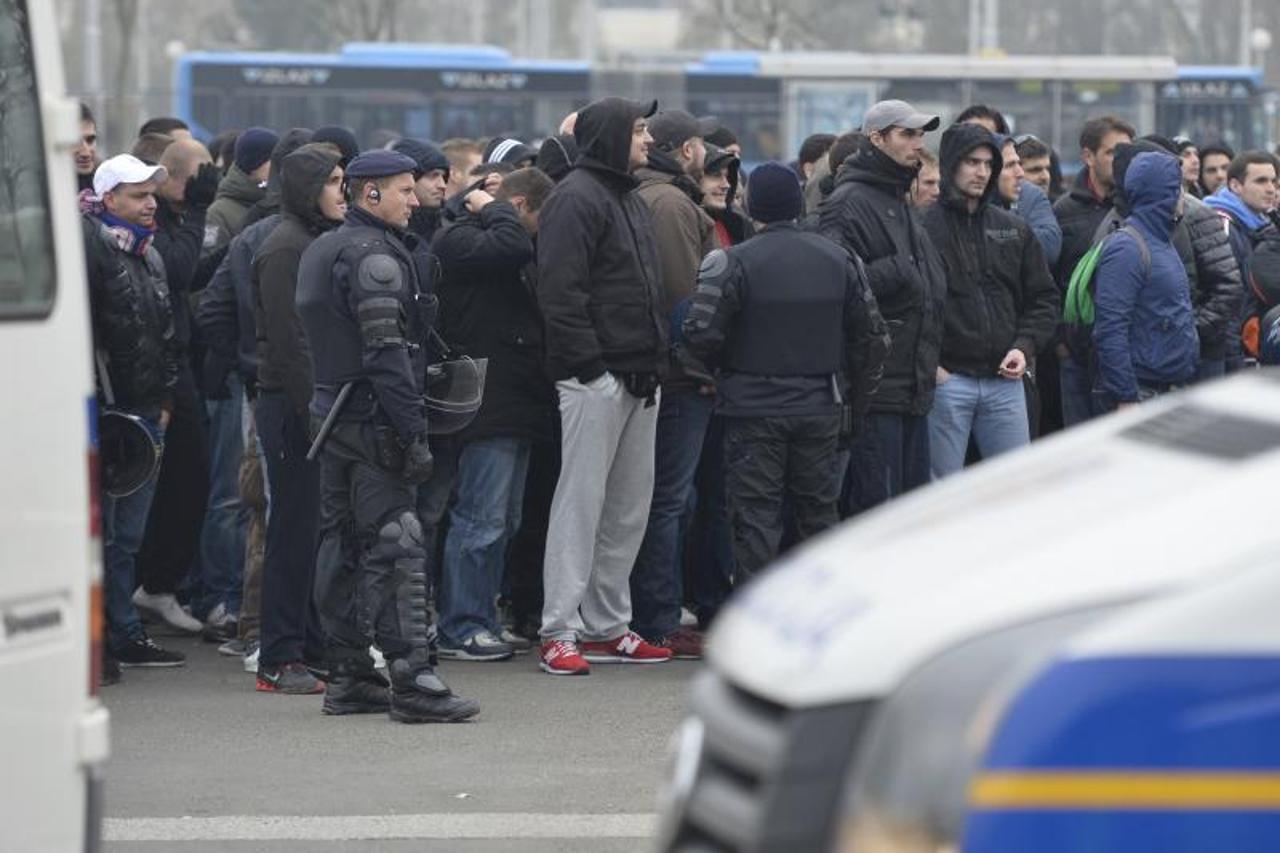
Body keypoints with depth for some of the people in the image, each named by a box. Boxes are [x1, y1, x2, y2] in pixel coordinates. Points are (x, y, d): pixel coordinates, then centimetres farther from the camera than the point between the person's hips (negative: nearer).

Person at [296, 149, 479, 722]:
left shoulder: (321, 251, 17)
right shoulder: (373, 255, -14)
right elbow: (386, 352, -20)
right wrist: (414, 432, -20)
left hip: (331, 415, 10)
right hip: (372, 421, -10)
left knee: (343, 546, 11)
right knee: (396, 550, -11)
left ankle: (347, 678, 16)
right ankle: (411, 681, -13)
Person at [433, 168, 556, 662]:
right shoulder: (460, 241, -9)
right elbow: (512, 247, -27)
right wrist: (495, 210, -11)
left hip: (515, 407, 10)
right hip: (489, 407, -10)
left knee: (503, 523, 13)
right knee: (481, 520, -8)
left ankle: (482, 621, 20)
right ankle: (460, 628, -4)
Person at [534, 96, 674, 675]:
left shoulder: (628, 199, 20)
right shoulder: (576, 198, -11)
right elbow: (561, 290, -19)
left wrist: (656, 359, 16)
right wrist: (590, 365, -21)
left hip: (639, 376, 10)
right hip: (596, 376, -10)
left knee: (630, 504, 11)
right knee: (582, 499, -7)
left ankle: (606, 626, 18)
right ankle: (559, 633, -5)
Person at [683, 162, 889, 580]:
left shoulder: (733, 262, -11)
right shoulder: (838, 259, 4)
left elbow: (703, 333, -16)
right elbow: (872, 335, 7)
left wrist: (726, 368, 5)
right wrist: (855, 398, 16)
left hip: (754, 408, -4)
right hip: (821, 409, 4)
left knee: (756, 517, 0)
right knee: (819, 511, 15)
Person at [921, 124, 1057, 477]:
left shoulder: (1014, 230, 13)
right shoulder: (925, 227, -4)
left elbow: (1043, 298, 17)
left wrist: (1025, 346, 1)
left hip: (1005, 381, 5)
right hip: (946, 379, -5)